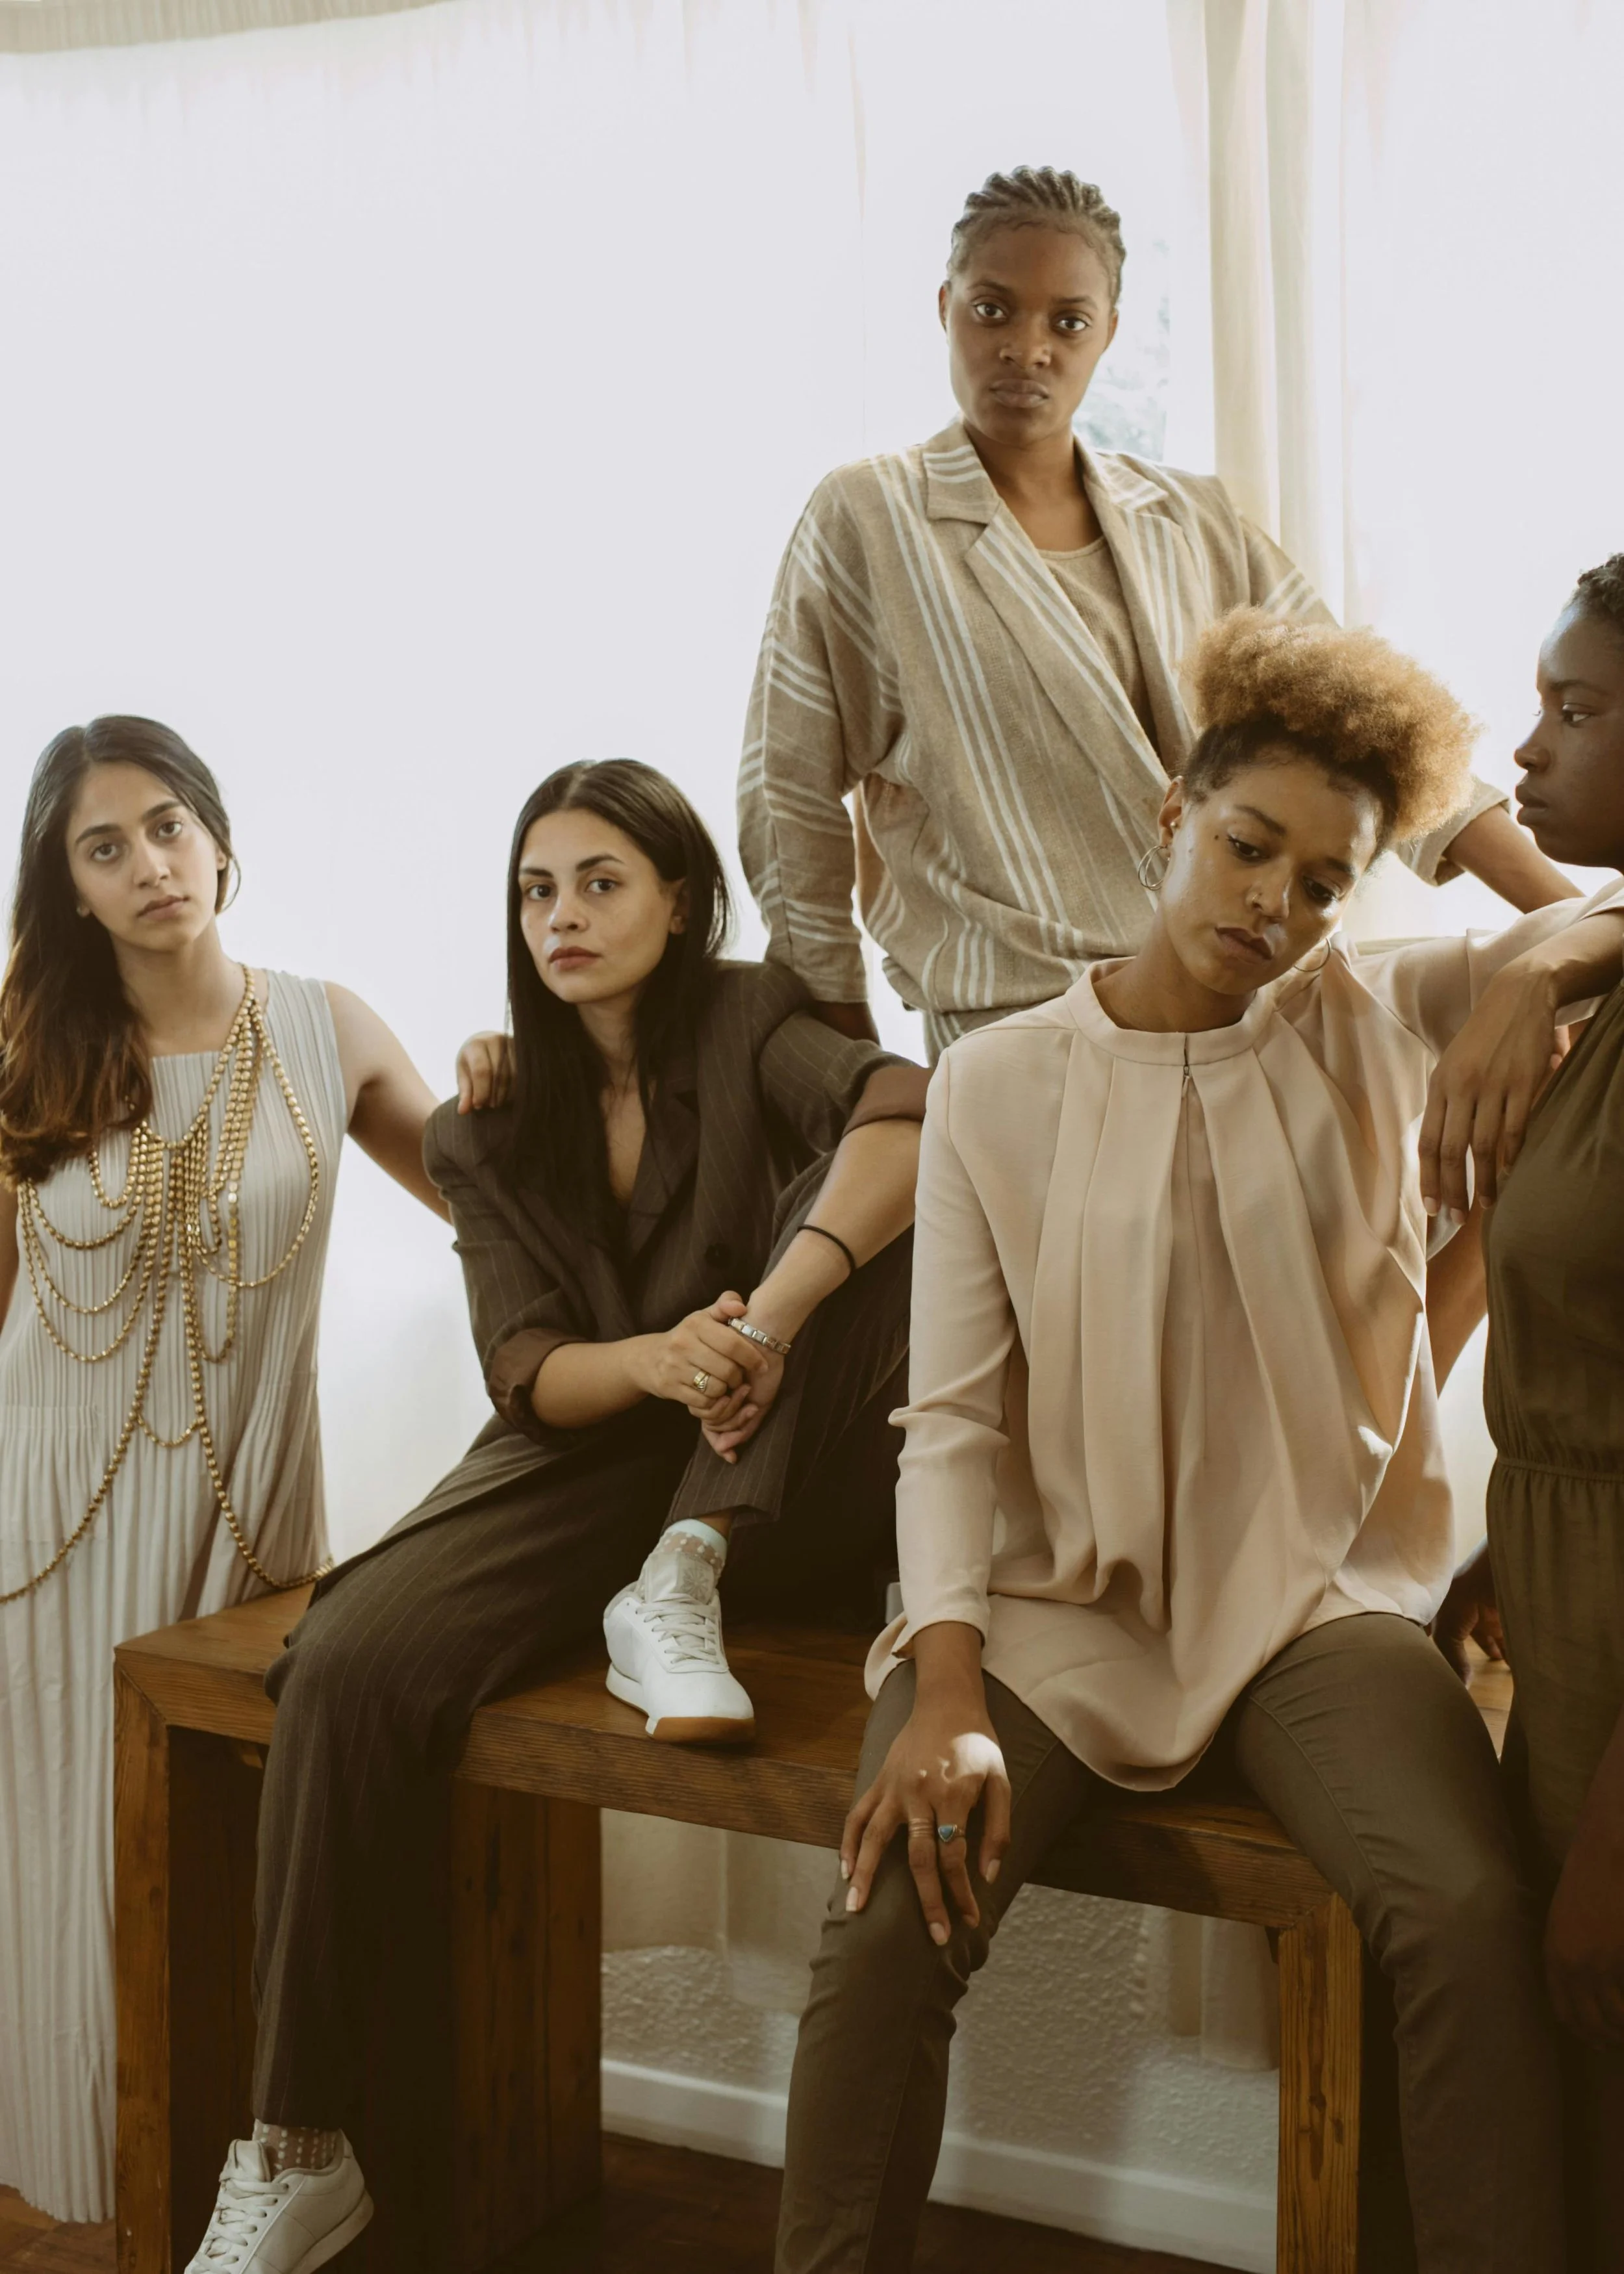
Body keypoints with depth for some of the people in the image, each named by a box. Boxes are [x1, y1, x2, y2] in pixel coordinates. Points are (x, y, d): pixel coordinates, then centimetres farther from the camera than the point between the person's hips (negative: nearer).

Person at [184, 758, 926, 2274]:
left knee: (867, 1205, -26)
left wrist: (768, 1321, -37)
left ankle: (680, 1585, -21)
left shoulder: (750, 1030, -1)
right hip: (579, 1469, 2)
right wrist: (656, 1359, -22)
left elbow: (911, 1118, -24)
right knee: (347, 1668, -25)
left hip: (788, 1499, -2)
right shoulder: (494, 1134, 10)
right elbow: (527, 1374, 0)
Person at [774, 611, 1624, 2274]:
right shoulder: (997, 1084, 2)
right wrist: (946, 1694, -15)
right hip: (1057, 1596, 0)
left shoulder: (1375, 1026, 6)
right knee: (885, 1931, -25)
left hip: (1314, 1590, 1)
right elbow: (952, 1420, -3)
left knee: (1472, 1918, -27)